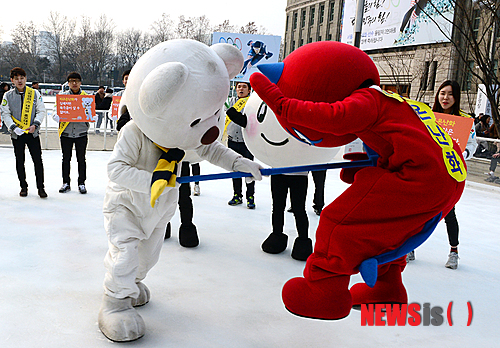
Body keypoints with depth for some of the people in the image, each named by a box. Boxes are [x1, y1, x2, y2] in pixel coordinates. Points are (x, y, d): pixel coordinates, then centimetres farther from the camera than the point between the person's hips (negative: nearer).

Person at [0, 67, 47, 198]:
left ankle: (41, 187, 5)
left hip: (33, 133, -1)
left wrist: (35, 125, -12)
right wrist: (13, 127, -14)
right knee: (20, 161, 8)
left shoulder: (34, 93, 1)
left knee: (38, 160, -4)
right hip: (17, 133, 1)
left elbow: (41, 111, 2)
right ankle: (23, 187, 21)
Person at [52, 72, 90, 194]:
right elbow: (56, 112, 1)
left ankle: (81, 183, 16)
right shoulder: (62, 96, 5)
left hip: (81, 132, 0)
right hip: (66, 132, 1)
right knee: (66, 159, 7)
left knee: (81, 159, 5)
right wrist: (58, 117, -22)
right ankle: (66, 183, 18)